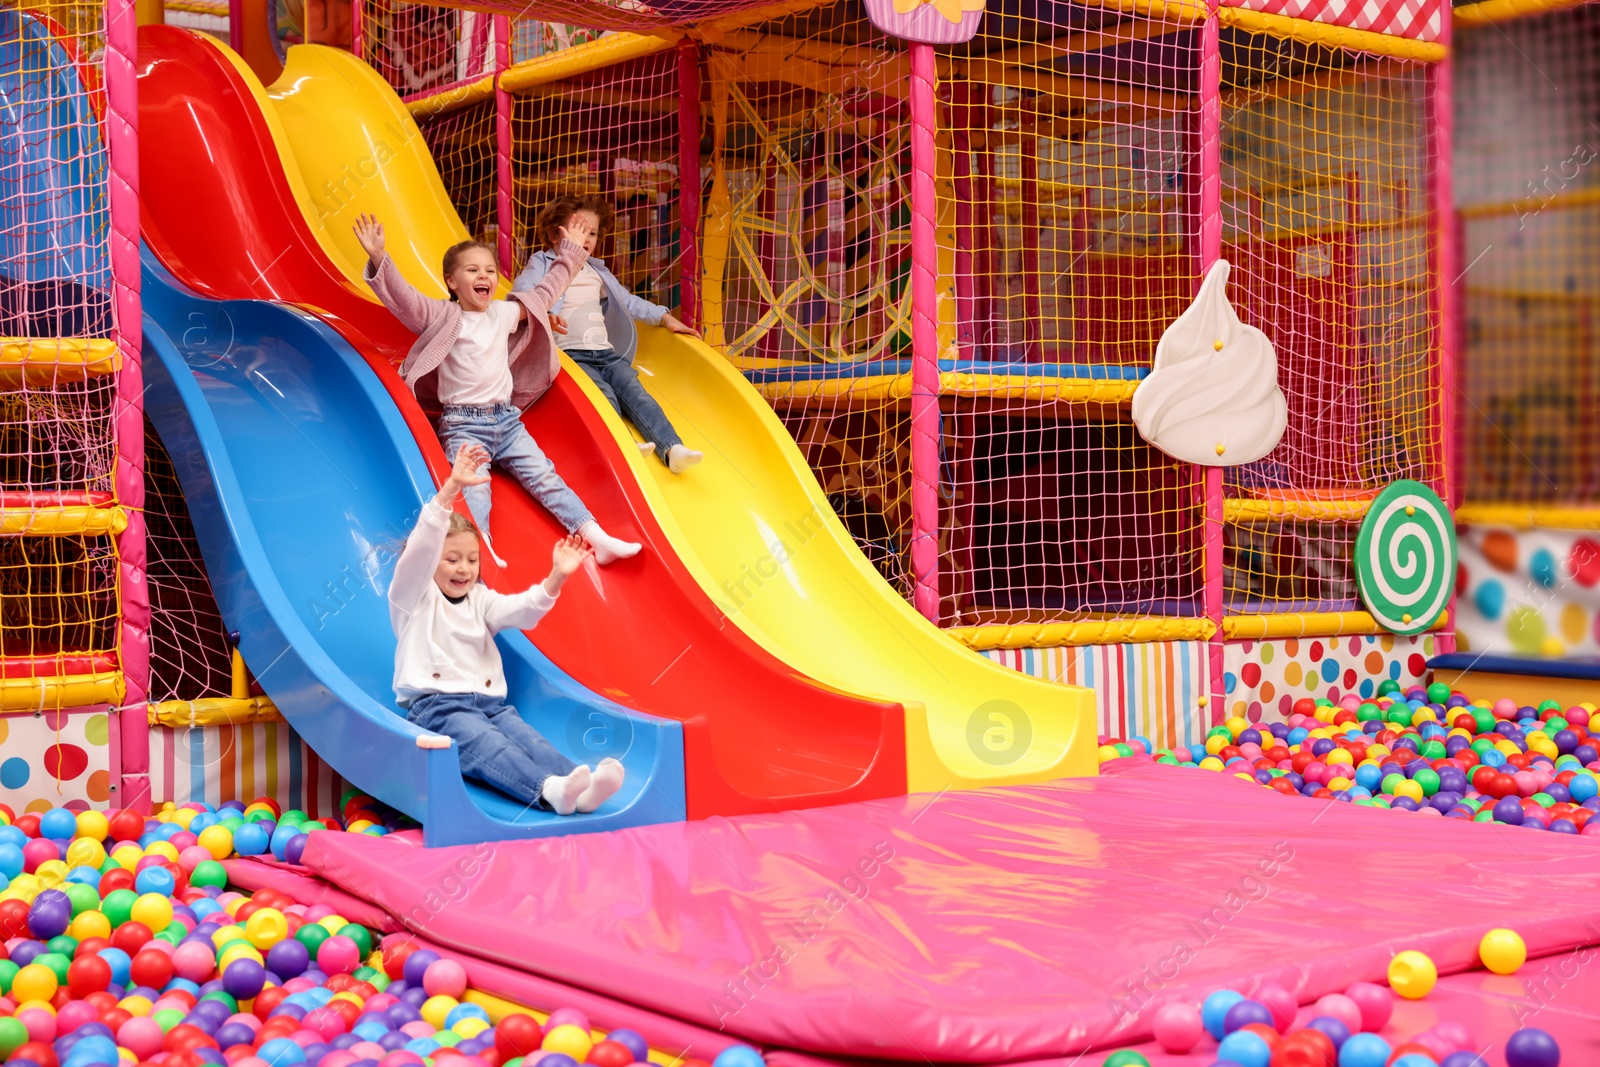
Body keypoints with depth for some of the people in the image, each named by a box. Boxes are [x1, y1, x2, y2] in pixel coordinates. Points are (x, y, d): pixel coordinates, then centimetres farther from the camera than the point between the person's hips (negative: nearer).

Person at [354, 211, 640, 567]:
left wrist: (570, 254, 34)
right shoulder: (442, 317, 2)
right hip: (462, 424, -4)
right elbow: (402, 296, -11)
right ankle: (482, 551, -48)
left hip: (507, 419, 4)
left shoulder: (505, 313, 15)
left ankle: (598, 538, -11)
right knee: (473, 487, -26)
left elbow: (545, 292, 29)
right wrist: (378, 257, -24)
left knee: (544, 477, -5)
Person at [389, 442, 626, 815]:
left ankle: (578, 785, -55)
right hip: (434, 704, -5)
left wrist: (555, 579, -17)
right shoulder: (413, 599, 8)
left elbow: (520, 610, 3)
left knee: (526, 738, -26)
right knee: (485, 744, -33)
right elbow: (420, 549, -10)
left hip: (488, 702, 5)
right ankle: (549, 789, -61)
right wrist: (451, 489, -22)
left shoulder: (480, 600, 23)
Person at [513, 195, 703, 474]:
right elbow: (520, 295, -8)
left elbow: (627, 301, 34)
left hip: (606, 353, 4)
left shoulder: (597, 272, 29)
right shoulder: (542, 264, 9)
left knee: (632, 388, -22)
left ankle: (672, 448, -38)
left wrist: (665, 317, 23)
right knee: (604, 393, -31)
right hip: (570, 354, -4)